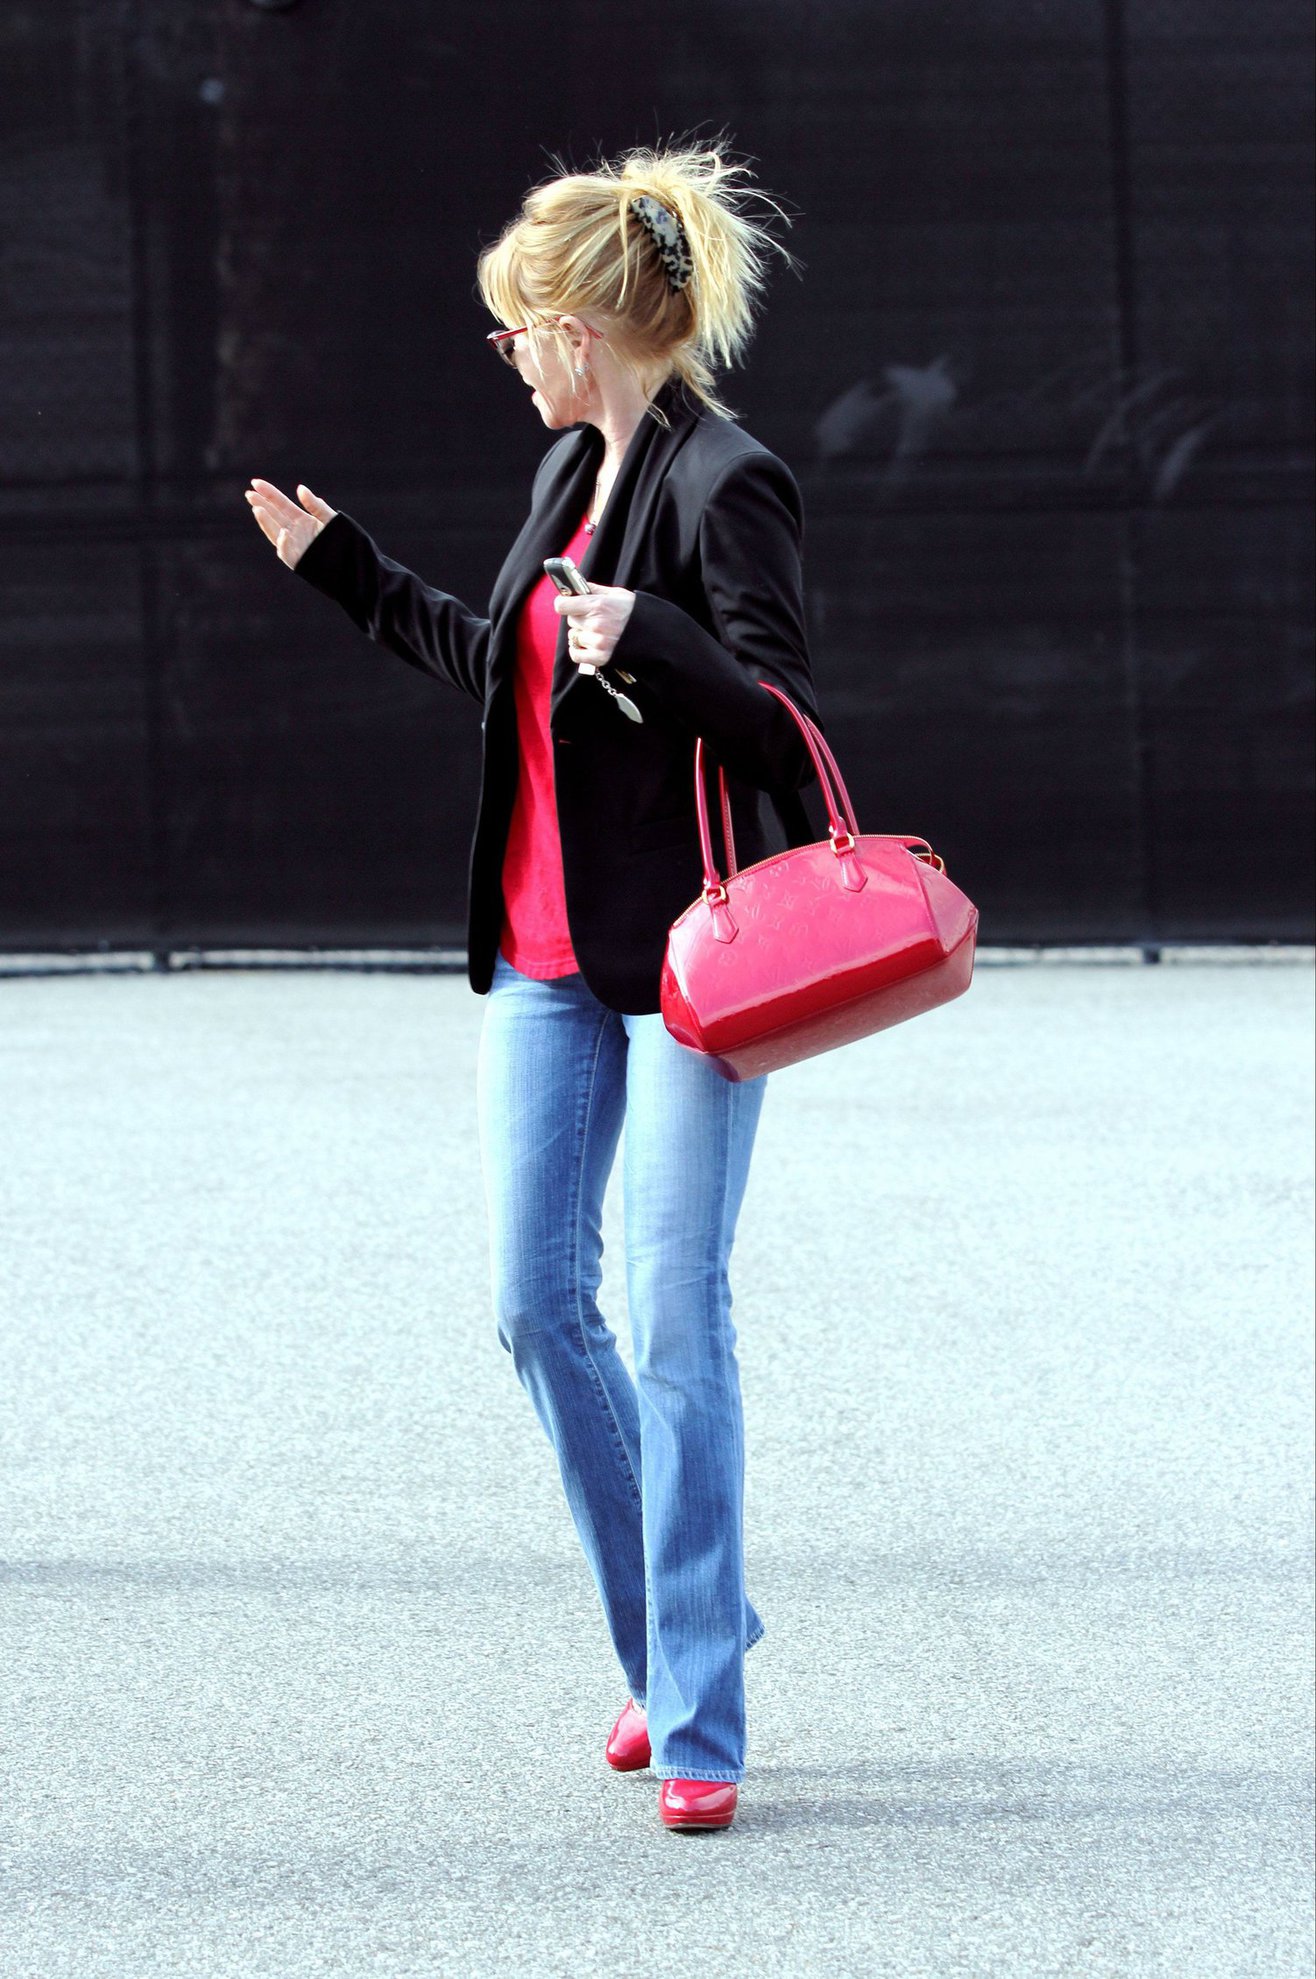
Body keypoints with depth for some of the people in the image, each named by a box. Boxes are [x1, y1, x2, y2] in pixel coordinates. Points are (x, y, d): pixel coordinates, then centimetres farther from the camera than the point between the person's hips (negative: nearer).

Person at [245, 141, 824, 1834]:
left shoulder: (729, 484, -12)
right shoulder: (573, 468, 13)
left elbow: (780, 728, -16)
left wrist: (650, 643, -31)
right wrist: (348, 572, 30)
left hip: (687, 958, -8)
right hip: (544, 949, 8)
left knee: (676, 1321, -8)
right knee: (538, 1303, 5)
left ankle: (700, 1720, -4)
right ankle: (669, 1631, 21)